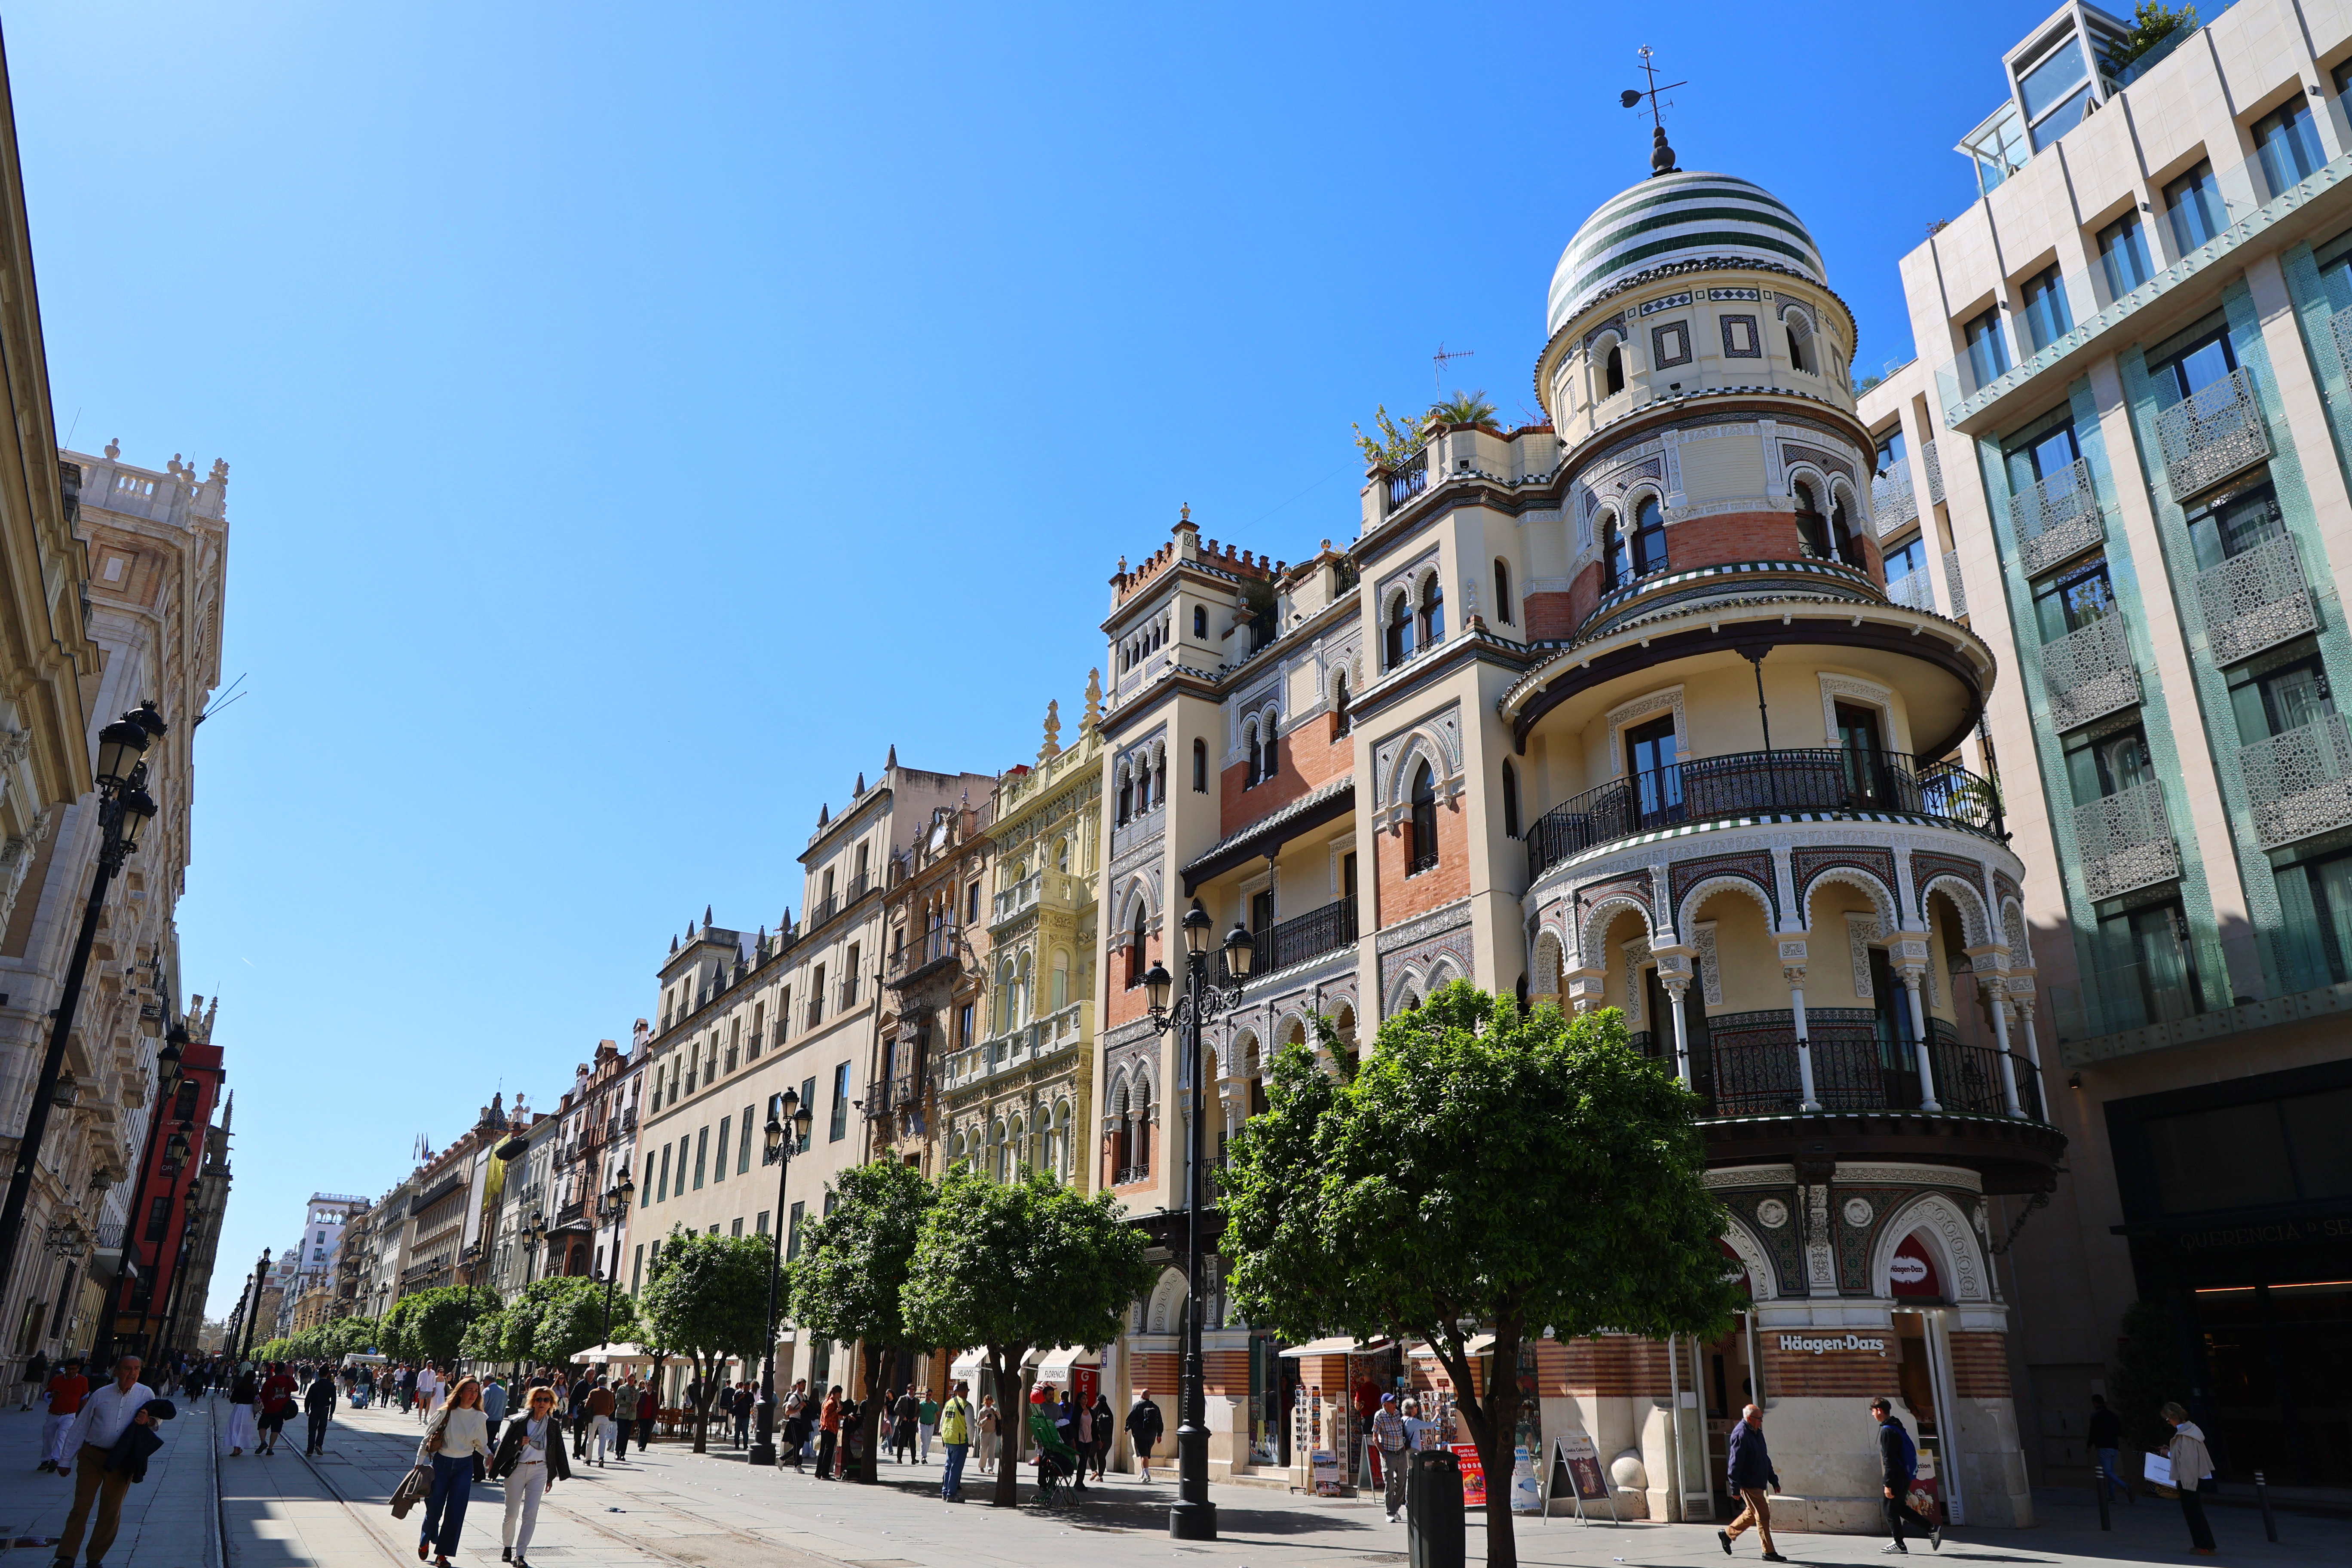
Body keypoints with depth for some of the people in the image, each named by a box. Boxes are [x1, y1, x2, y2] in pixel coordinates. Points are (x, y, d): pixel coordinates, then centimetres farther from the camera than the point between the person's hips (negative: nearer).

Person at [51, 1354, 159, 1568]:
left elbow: (157, 1420, 8)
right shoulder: (101, 1395, 0)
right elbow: (80, 1428, 7)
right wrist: (66, 1461, 7)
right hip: (92, 1456, 0)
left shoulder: (146, 1394, -1)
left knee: (111, 1512, 6)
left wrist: (148, 1420, -16)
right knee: (81, 1506, -3)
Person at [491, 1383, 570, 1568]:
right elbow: (505, 1446, -4)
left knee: (530, 1515, -5)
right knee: (512, 1514, 7)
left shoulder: (553, 1425, 1)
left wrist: (551, 1476, 13)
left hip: (539, 1471, 2)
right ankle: (507, 1547, 31)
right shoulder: (520, 1421, -8)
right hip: (517, 1469, -2)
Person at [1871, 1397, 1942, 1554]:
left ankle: (1899, 1544, 10)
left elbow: (1888, 1459, -20)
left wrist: (1887, 1484, -19)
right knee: (1900, 1507, 18)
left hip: (1896, 1477, -9)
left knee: (1890, 1509, 3)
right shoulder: (1898, 1426, 12)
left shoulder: (1887, 1431, -17)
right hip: (1906, 1476, 9)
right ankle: (1932, 1528, 12)